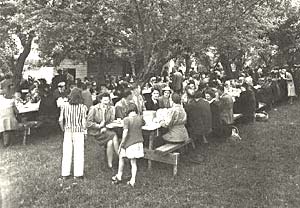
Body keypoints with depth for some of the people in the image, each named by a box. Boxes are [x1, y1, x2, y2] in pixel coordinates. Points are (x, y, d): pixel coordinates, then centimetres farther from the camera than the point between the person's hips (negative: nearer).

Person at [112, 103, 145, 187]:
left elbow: (125, 133, -20)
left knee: (121, 157, 19)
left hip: (129, 143, -4)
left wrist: (121, 144, -10)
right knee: (133, 162, 12)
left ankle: (119, 176, 27)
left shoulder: (127, 119, -15)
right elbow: (143, 124, 23)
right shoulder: (140, 118, 0)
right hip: (138, 142, 4)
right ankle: (133, 180, 15)